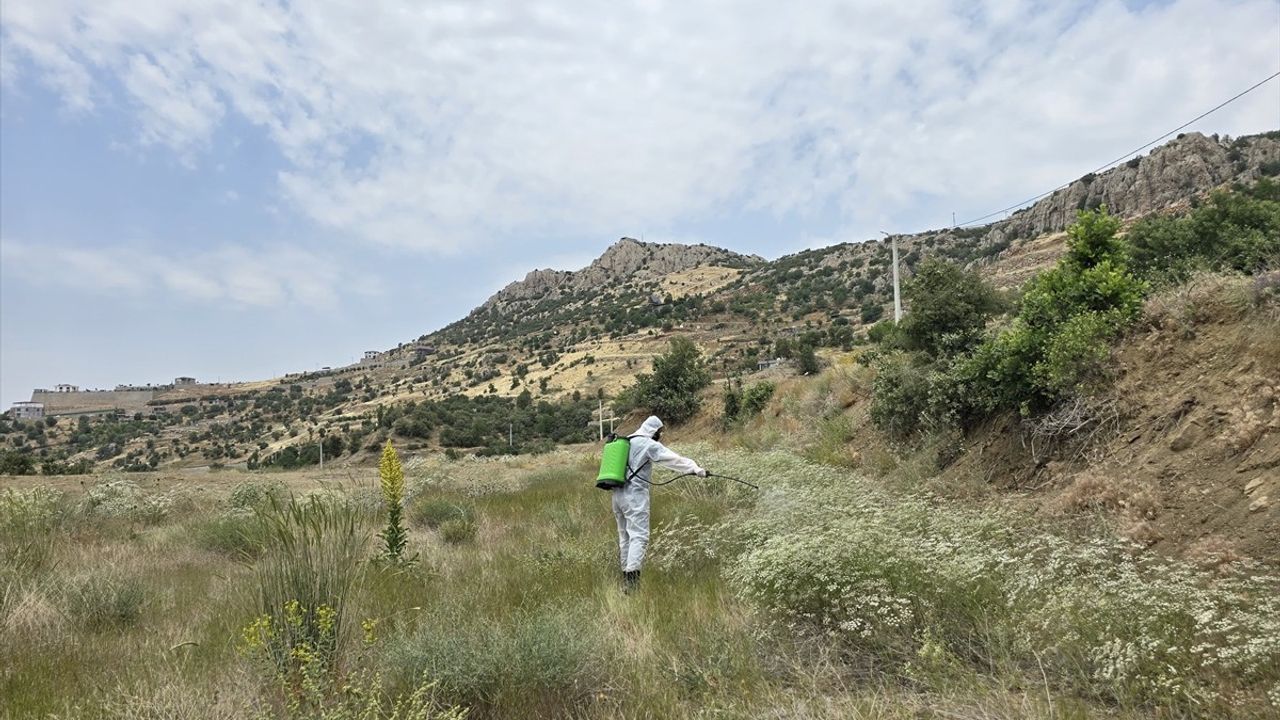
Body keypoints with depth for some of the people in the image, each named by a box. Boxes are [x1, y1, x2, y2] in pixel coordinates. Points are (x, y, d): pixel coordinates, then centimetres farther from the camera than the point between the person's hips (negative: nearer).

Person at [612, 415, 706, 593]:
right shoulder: (649, 445, -6)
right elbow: (673, 459, -11)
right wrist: (696, 468, -10)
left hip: (618, 494, 8)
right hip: (635, 494, -8)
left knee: (625, 535, 14)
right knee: (639, 535, -11)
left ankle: (626, 574, 20)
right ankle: (632, 576, -22)